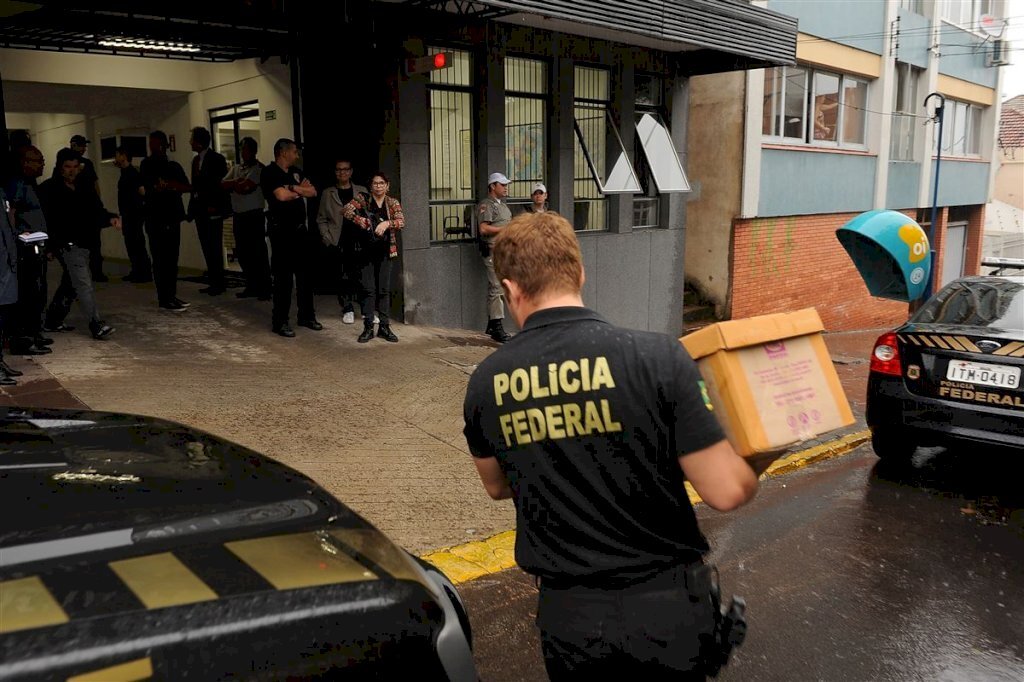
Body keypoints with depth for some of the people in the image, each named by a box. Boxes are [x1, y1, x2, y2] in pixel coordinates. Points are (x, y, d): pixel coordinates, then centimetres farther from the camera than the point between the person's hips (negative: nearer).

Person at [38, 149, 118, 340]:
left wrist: (111, 217, -14)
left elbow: (96, 211, 8)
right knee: (83, 282, -16)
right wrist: (50, 244, -16)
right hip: (66, 244, -7)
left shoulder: (83, 190, 14)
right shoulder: (50, 189, -4)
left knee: (70, 285, 16)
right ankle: (97, 325, -20)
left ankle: (52, 321, 31)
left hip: (82, 243, 7)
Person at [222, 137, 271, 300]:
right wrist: (239, 181, -10)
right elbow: (223, 184, 4)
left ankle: (265, 289, 2)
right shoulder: (235, 168, 17)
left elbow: (246, 188, -17)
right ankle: (252, 287, 19)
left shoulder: (259, 168, -6)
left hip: (254, 216, -7)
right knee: (242, 254, 10)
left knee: (258, 253, -4)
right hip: (238, 216, 7)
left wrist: (233, 184, 1)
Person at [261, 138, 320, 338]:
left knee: (305, 274, 12)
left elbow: (312, 192, 5)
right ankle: (279, 322, 3)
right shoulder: (269, 173, -8)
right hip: (281, 231, -7)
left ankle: (306, 316, 23)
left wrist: (293, 188, -12)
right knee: (283, 276, -4)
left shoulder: (296, 172, 14)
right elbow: (281, 195, -22)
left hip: (300, 229, 7)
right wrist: (300, 191, -3)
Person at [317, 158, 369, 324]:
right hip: (339, 242, 0)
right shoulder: (328, 193, 10)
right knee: (343, 277, 1)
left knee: (362, 276, -3)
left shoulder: (362, 191, 11)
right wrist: (327, 239, -2)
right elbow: (321, 219, 9)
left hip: (359, 240, 0)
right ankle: (347, 310, 12)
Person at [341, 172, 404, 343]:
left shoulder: (393, 203, 6)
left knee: (384, 289, 4)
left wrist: (387, 223, -27)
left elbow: (401, 221, -9)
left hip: (385, 251, 1)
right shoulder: (362, 199, 2)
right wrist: (359, 219, -23)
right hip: (366, 250, -1)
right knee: (368, 289, 0)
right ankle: (368, 327, 6)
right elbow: (346, 210, -10)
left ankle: (384, 327, 11)